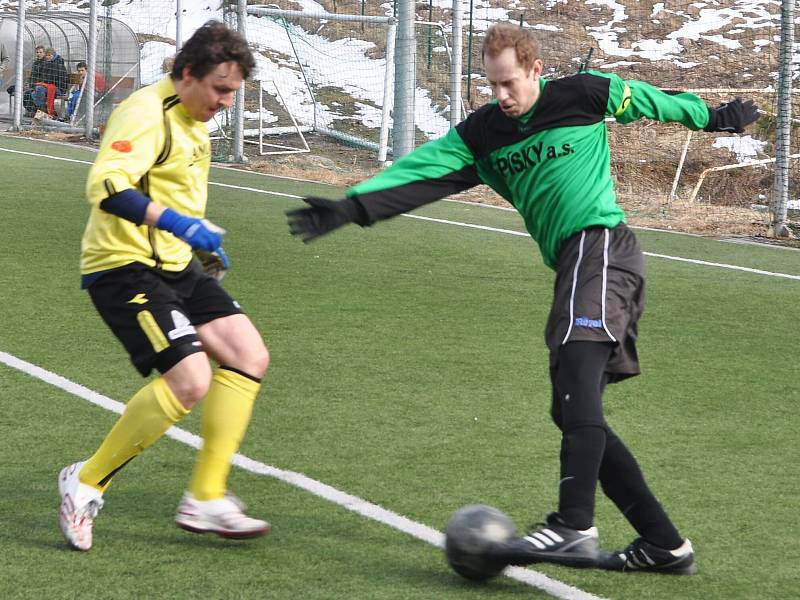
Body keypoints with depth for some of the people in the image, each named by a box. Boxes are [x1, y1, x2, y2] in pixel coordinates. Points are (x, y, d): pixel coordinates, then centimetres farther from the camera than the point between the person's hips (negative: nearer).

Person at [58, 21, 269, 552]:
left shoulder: (191, 120, 14)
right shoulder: (148, 114, -17)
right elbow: (106, 186, -31)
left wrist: (200, 237, 26)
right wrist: (177, 223, -37)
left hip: (174, 266, 10)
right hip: (124, 268, -10)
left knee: (248, 355, 1)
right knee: (190, 380, -21)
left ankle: (206, 499, 5)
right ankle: (87, 482, -4)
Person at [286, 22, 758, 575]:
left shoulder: (587, 94, 0)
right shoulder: (482, 134, 12)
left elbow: (652, 102, 16)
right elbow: (421, 172, 1)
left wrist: (713, 117, 29)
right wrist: (352, 207, -11)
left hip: (600, 242, -8)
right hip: (575, 261, 8)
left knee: (577, 368, -27)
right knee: (576, 411, 4)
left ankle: (574, 526, -41)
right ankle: (665, 543, 10)